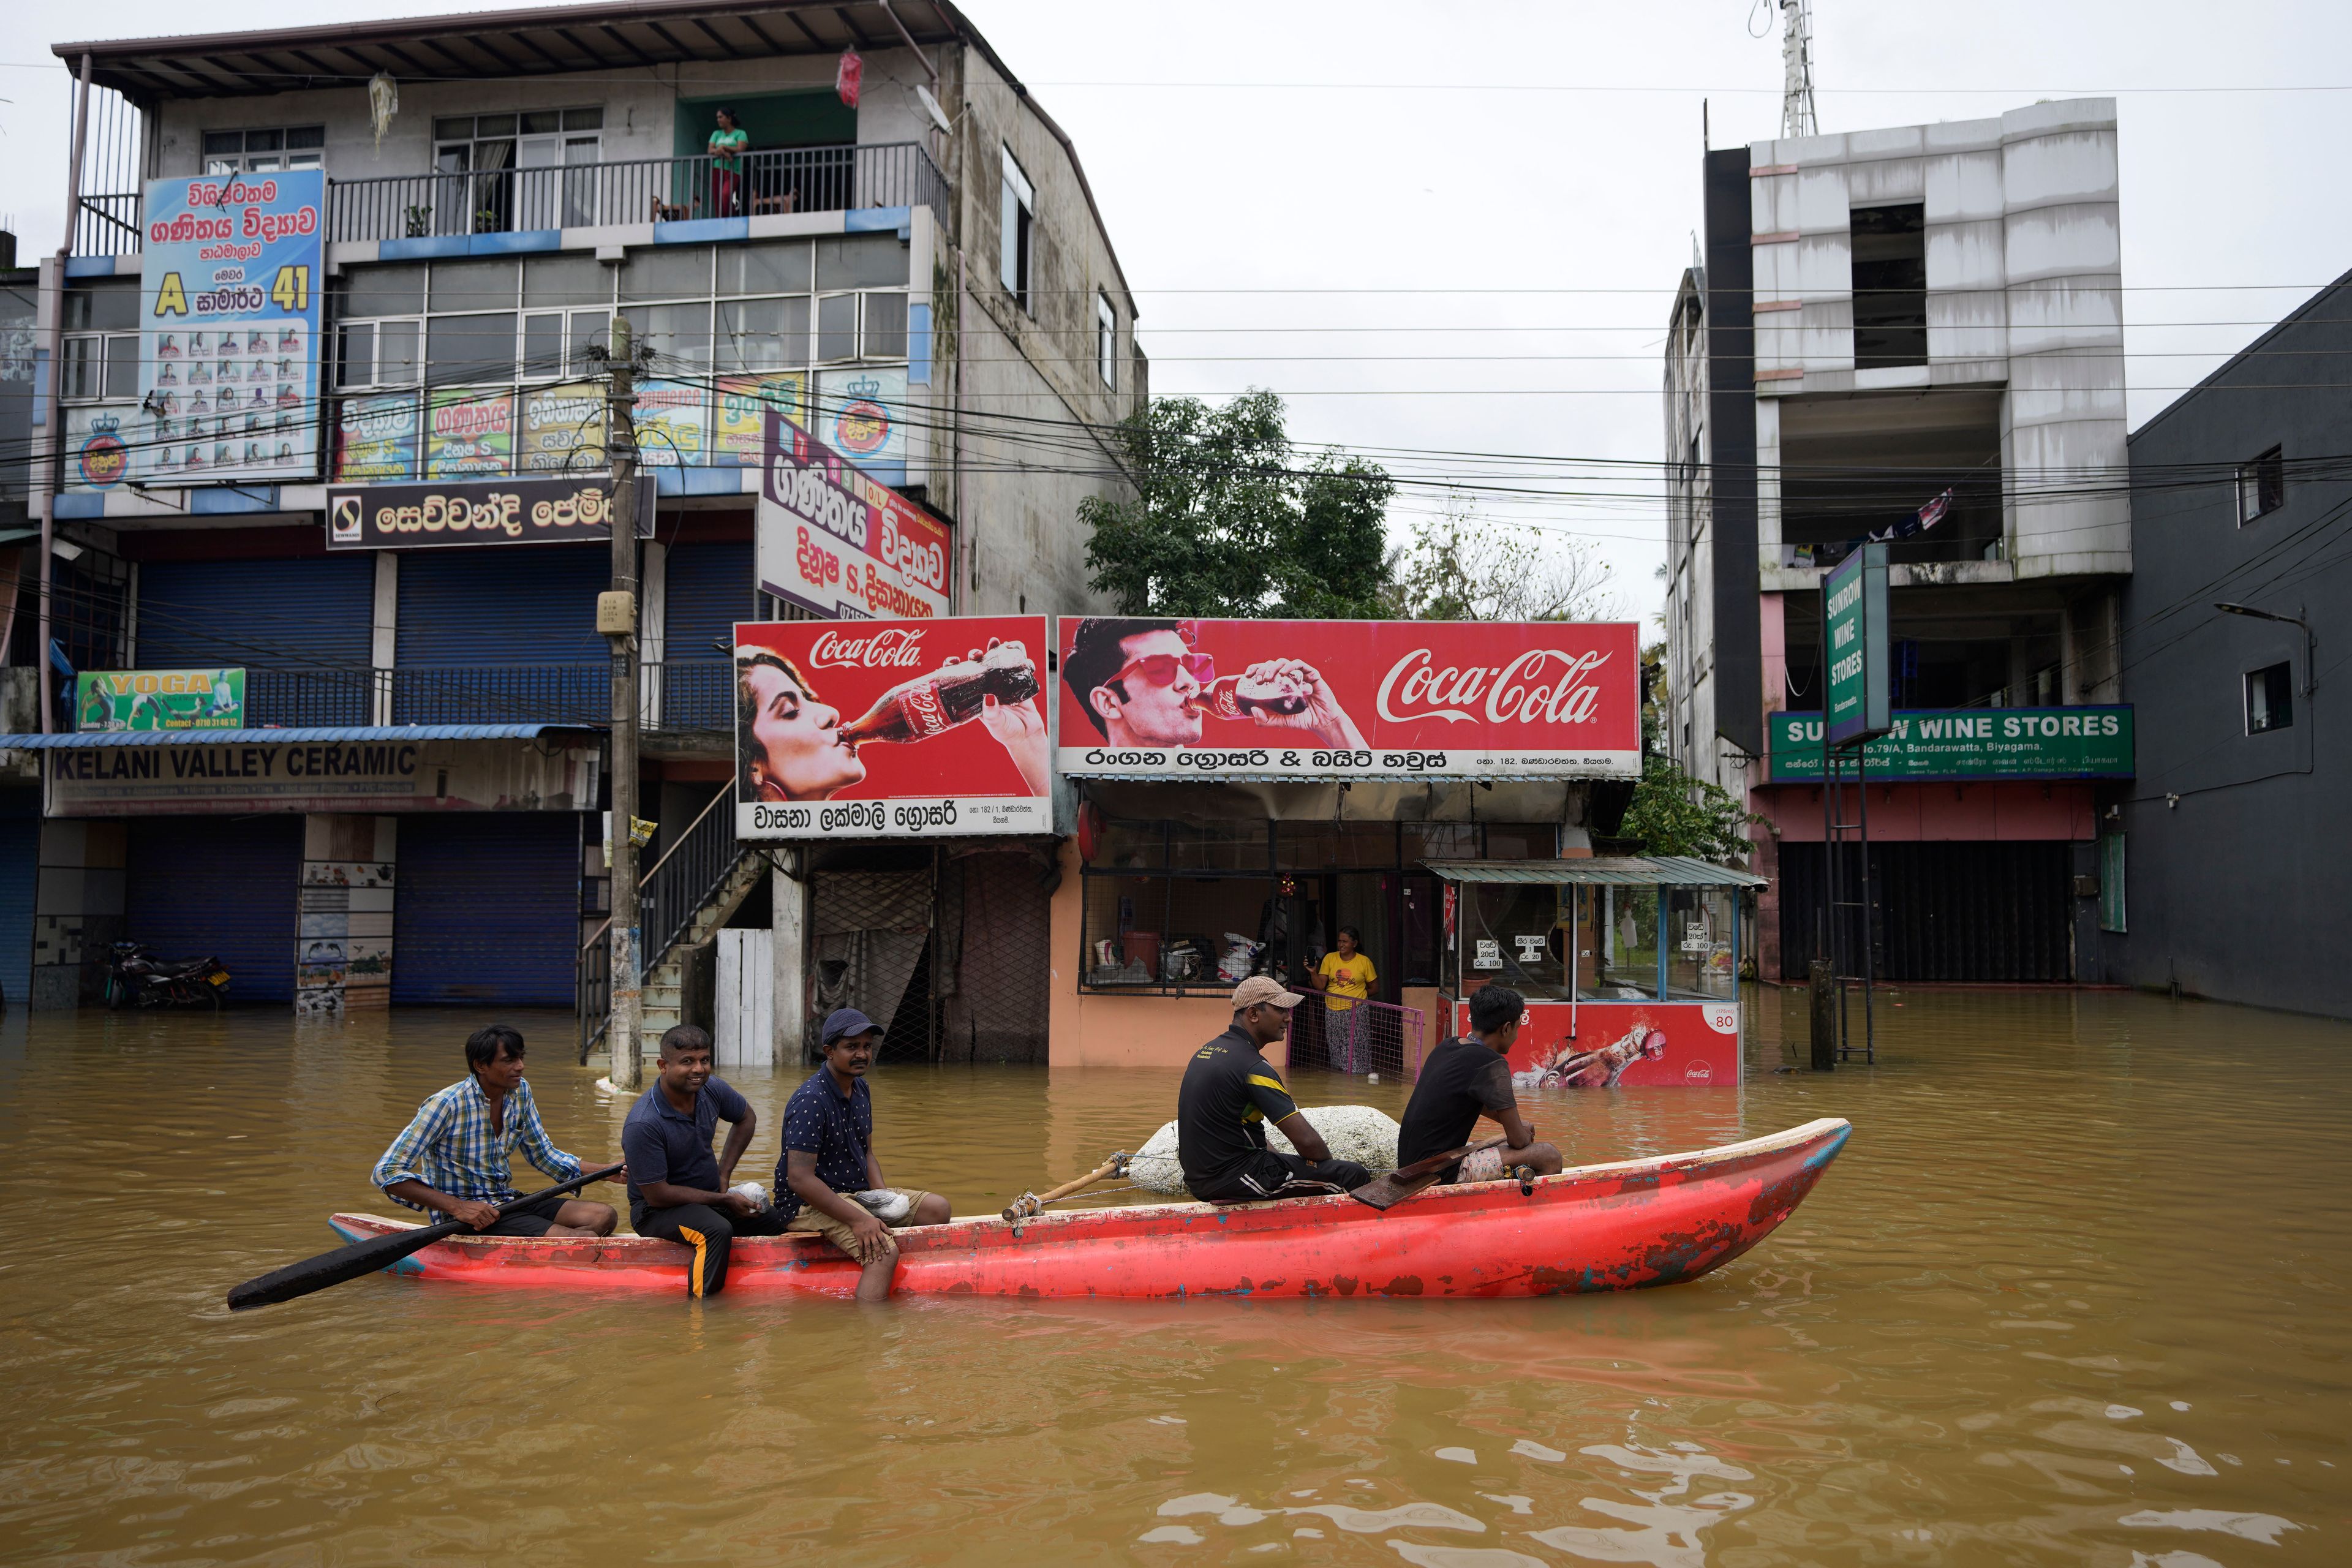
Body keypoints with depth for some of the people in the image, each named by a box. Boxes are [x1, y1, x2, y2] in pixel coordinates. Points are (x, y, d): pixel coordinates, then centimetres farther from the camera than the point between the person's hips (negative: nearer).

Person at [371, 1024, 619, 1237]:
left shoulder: (520, 1091, 5)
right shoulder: (447, 1105, -17)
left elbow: (543, 1154, 17)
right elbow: (387, 1172, -19)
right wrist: (458, 1207, -28)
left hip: (506, 1202, 9)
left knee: (605, 1216, -9)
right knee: (585, 1241, -24)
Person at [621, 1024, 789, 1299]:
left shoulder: (711, 1089, -4)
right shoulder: (642, 1125, -25)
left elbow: (747, 1118, 18)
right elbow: (657, 1195, -21)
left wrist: (725, 1171, 8)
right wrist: (725, 1200, -17)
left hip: (711, 1197, 7)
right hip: (657, 1210, -7)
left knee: (778, 1223, -10)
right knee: (718, 1230, -35)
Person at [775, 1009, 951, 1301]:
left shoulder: (861, 1090, 10)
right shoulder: (810, 1101, -21)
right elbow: (799, 1179, -26)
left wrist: (884, 1196, -1)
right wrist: (857, 1219, -27)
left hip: (857, 1193, 10)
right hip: (809, 1203, -10)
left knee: (937, 1208, 3)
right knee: (885, 1251, -30)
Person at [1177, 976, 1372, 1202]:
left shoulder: (1206, 1051, 10)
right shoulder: (1253, 1067, -18)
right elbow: (1306, 1139, -19)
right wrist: (1328, 1163, 1)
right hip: (1235, 1179, -9)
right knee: (1355, 1176, -7)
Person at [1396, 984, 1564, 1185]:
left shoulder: (1447, 1047, 10)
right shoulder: (1492, 1064, -16)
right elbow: (1518, 1140, -11)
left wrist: (1513, 1123, 23)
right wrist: (1525, 1135, 11)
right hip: (1443, 1174, -10)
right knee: (1549, 1156, -9)